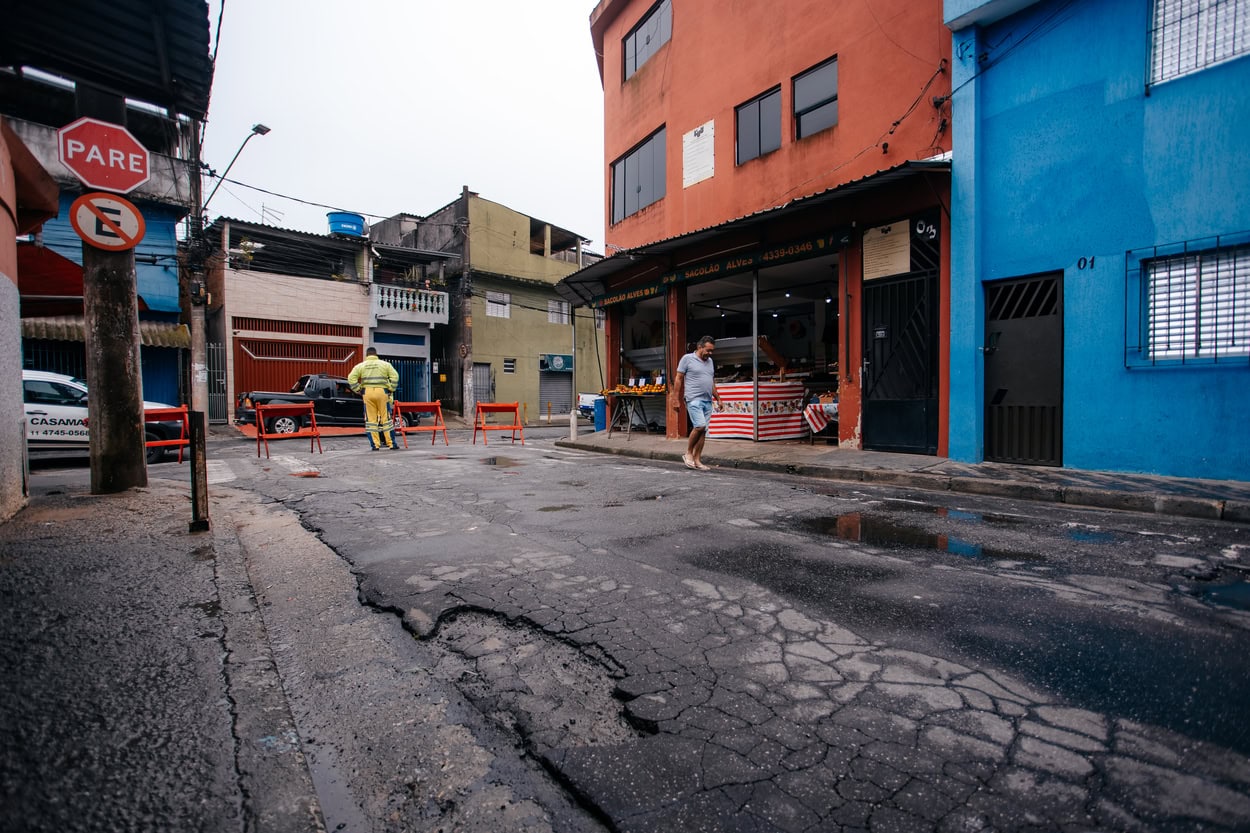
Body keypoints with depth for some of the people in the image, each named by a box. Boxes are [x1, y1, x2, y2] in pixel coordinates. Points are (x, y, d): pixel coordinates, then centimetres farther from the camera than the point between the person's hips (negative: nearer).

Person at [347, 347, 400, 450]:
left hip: (367, 393, 1)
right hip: (382, 392, -1)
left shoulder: (360, 366, 8)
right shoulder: (385, 364, 6)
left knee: (371, 419, 6)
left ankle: (376, 444, 6)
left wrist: (358, 390, 7)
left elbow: (351, 378, 0)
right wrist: (391, 389, 4)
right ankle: (391, 443, 5)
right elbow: (395, 376, -2)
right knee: (385, 418, 3)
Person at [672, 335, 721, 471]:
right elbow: (678, 379, -2)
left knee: (703, 430, 4)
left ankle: (697, 460, 10)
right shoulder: (687, 358, -1)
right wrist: (676, 399, -7)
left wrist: (718, 398, 19)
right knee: (700, 426, -19)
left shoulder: (710, 361, 18)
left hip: (707, 401, 7)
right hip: (694, 399, -7)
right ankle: (688, 453, 0)